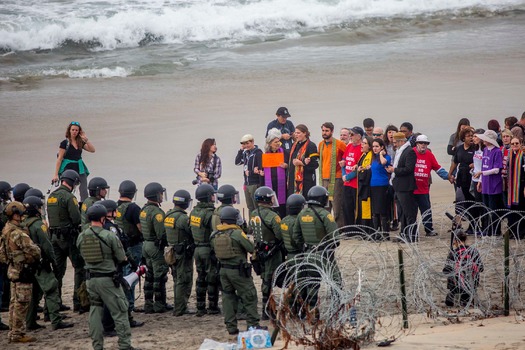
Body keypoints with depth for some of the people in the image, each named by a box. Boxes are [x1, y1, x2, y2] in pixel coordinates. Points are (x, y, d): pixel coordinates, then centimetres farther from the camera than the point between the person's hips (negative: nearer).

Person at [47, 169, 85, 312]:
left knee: (58, 269, 12)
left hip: (54, 235, 8)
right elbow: (76, 219, -19)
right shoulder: (69, 197, -15)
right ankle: (78, 302, -7)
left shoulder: (51, 196, 11)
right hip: (68, 236, -8)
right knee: (80, 267, -2)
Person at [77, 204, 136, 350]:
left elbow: (83, 256, 8)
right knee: (119, 312, 3)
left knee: (95, 311, 13)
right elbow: (122, 259, -8)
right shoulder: (110, 236, -14)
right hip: (108, 279, -5)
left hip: (90, 279, 5)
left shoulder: (81, 237, 0)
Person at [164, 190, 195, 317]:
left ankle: (179, 307, 25)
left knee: (177, 280, 18)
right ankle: (180, 309, -1)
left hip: (172, 252, 9)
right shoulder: (183, 218, -21)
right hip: (184, 253, -9)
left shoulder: (168, 215, 6)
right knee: (184, 281, -2)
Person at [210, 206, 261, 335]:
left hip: (223, 270, 6)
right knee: (249, 296, 4)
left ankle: (231, 326, 11)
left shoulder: (214, 236, 1)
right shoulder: (237, 233, -17)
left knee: (228, 297, 12)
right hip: (238, 270, -6)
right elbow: (251, 249, -12)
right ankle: (253, 324, 4)